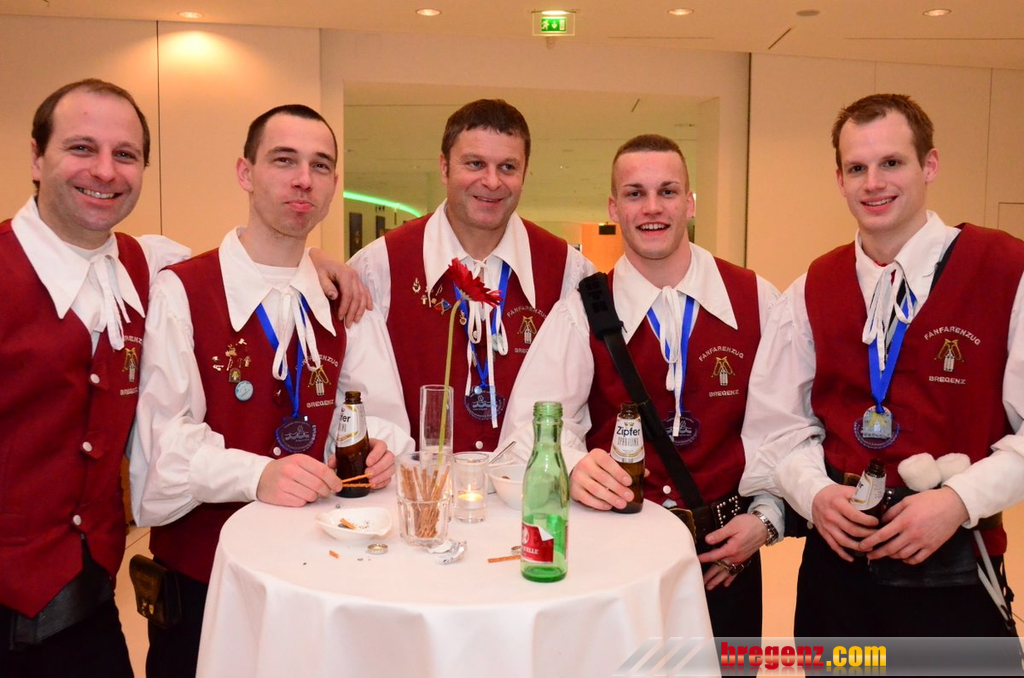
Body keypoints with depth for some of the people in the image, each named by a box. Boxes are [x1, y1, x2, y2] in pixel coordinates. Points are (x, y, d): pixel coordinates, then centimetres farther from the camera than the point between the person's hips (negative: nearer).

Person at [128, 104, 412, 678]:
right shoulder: (179, 292, -9)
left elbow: (382, 415, 1)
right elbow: (164, 436, -18)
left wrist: (378, 449, -21)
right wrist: (256, 473, -32)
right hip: (200, 574, -3)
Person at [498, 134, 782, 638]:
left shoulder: (756, 300, -3)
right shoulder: (581, 312, -6)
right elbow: (533, 422, -15)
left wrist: (766, 517, -5)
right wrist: (573, 467, -34)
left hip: (725, 553, 1)